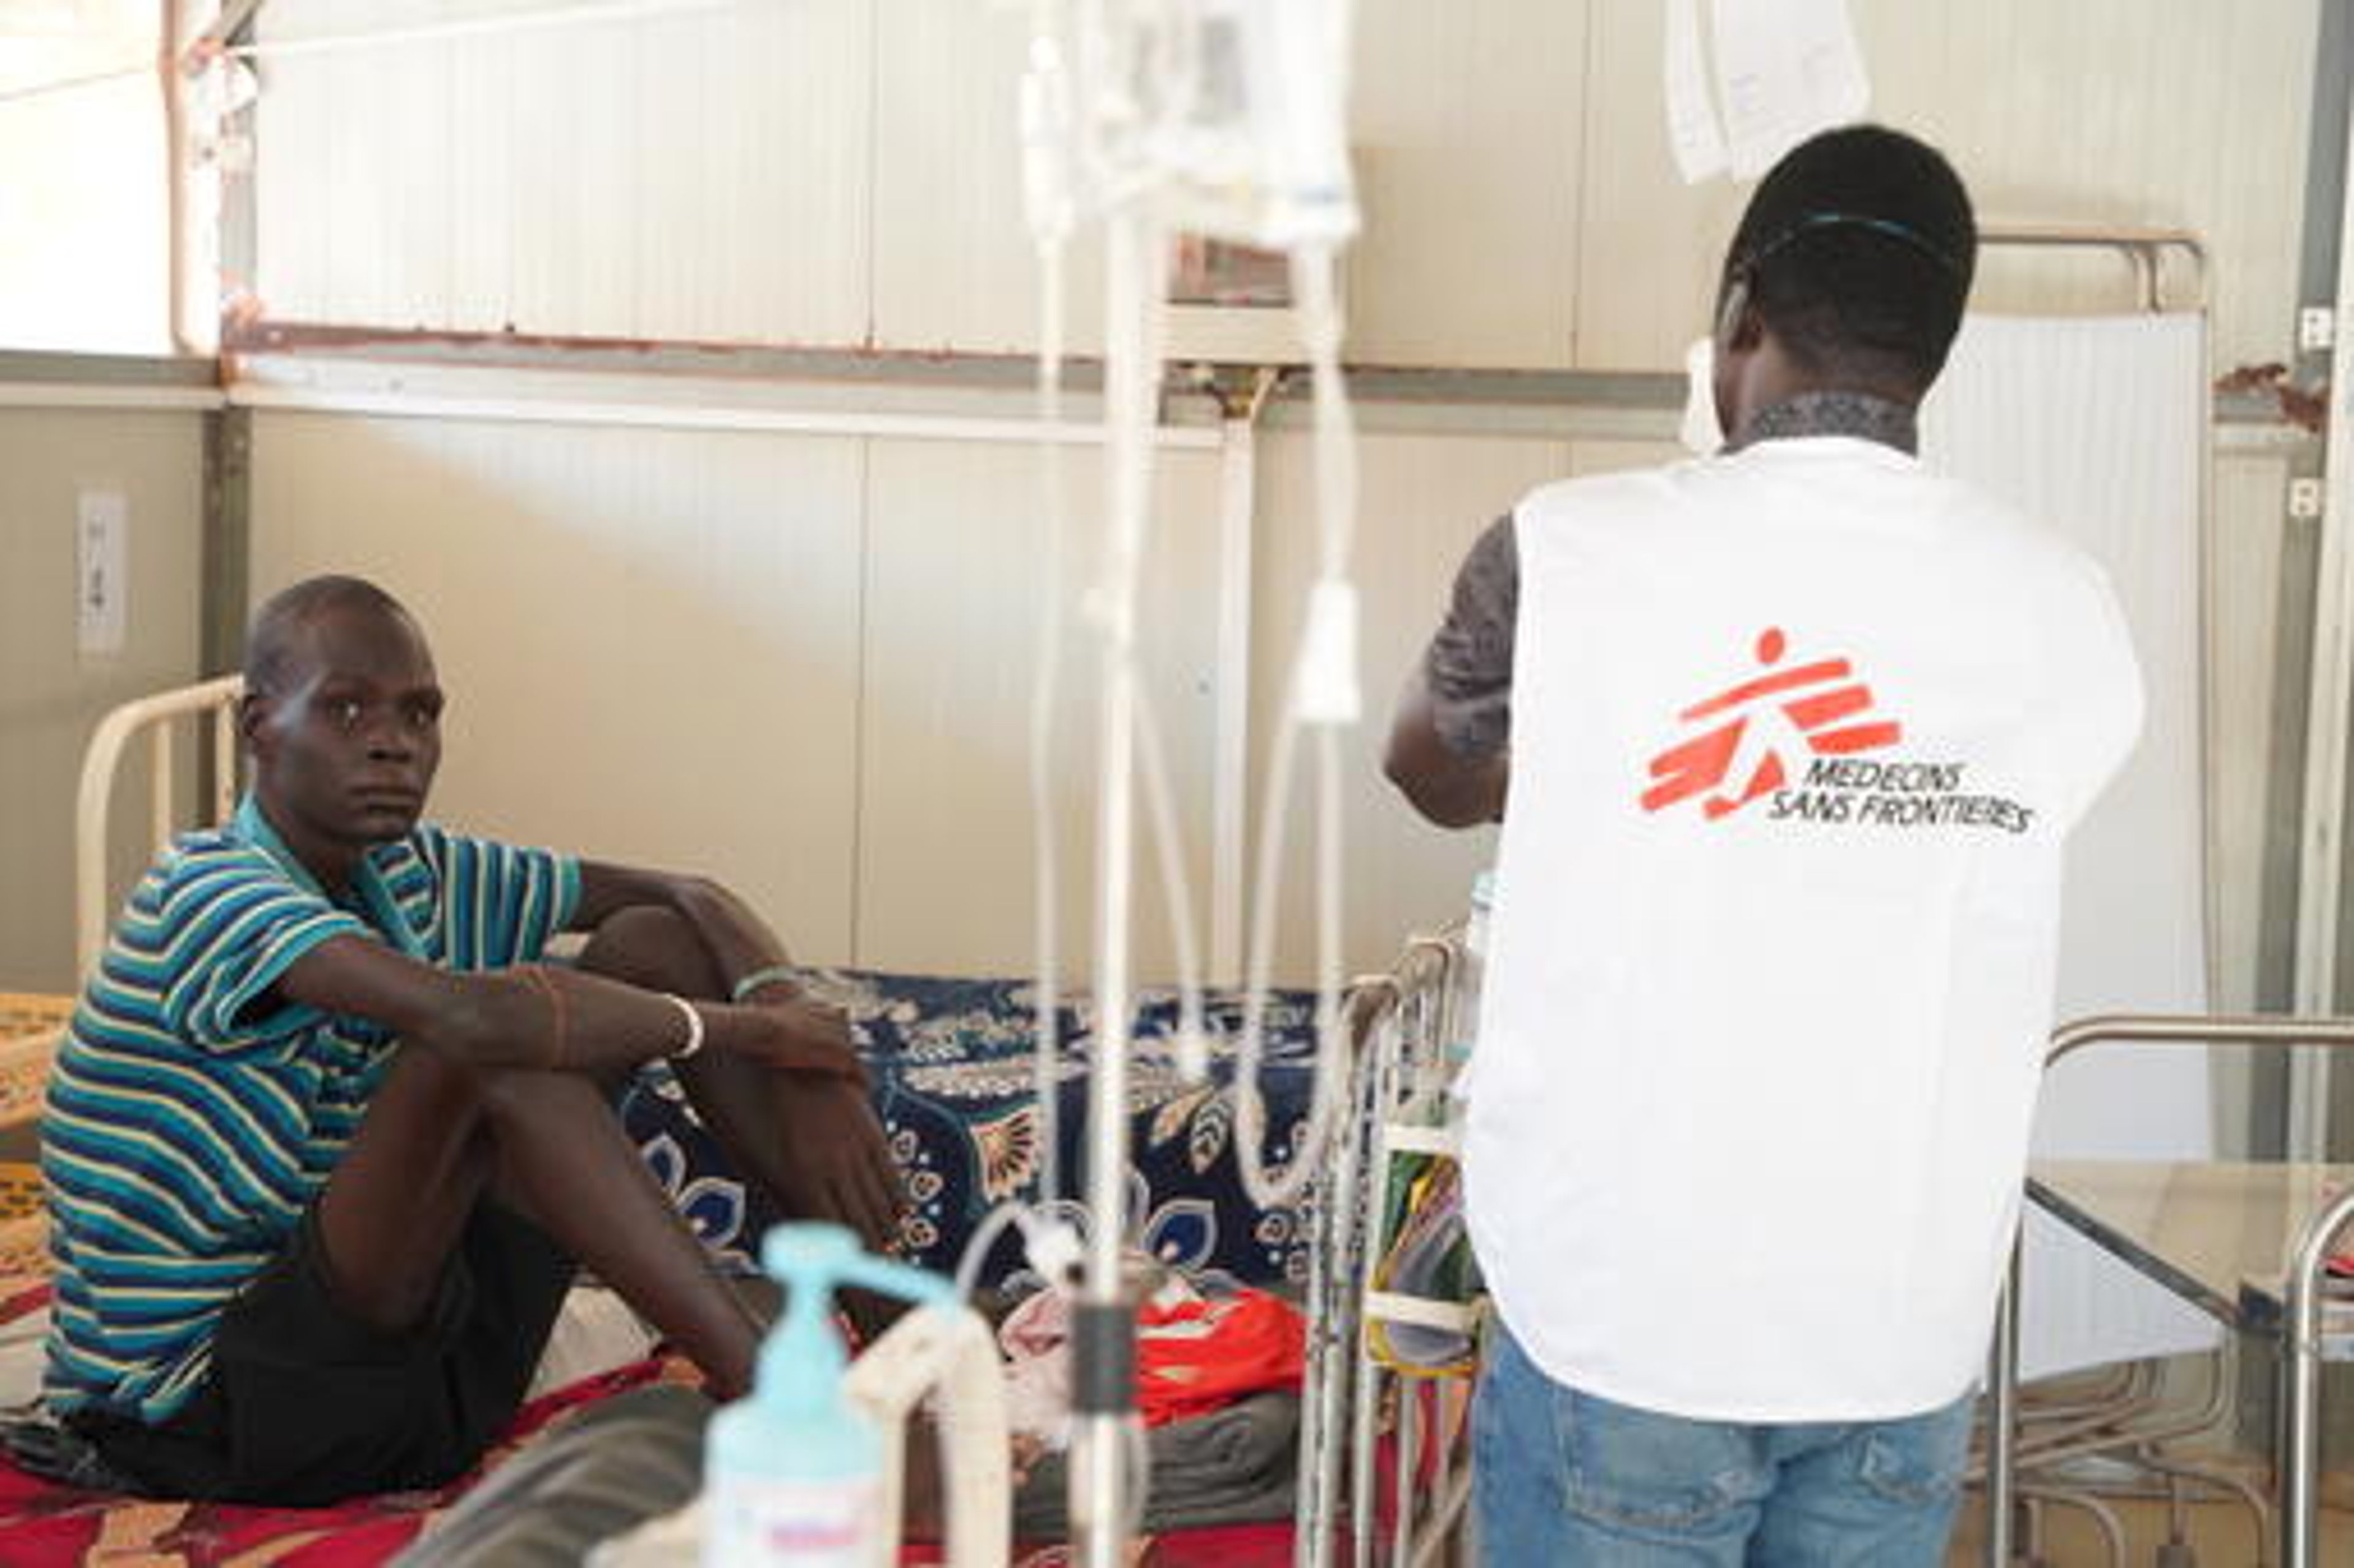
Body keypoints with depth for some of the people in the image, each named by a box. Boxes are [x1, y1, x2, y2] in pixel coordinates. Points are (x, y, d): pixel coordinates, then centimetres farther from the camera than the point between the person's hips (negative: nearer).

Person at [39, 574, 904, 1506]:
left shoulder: (410, 875, 6)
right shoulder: (209, 895, -19)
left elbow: (683, 897, 8)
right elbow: (472, 1016, -37)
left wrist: (809, 1071, -12)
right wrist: (743, 1025, -24)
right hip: (200, 1413, -8)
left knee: (650, 942, 0)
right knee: (501, 1055, -31)